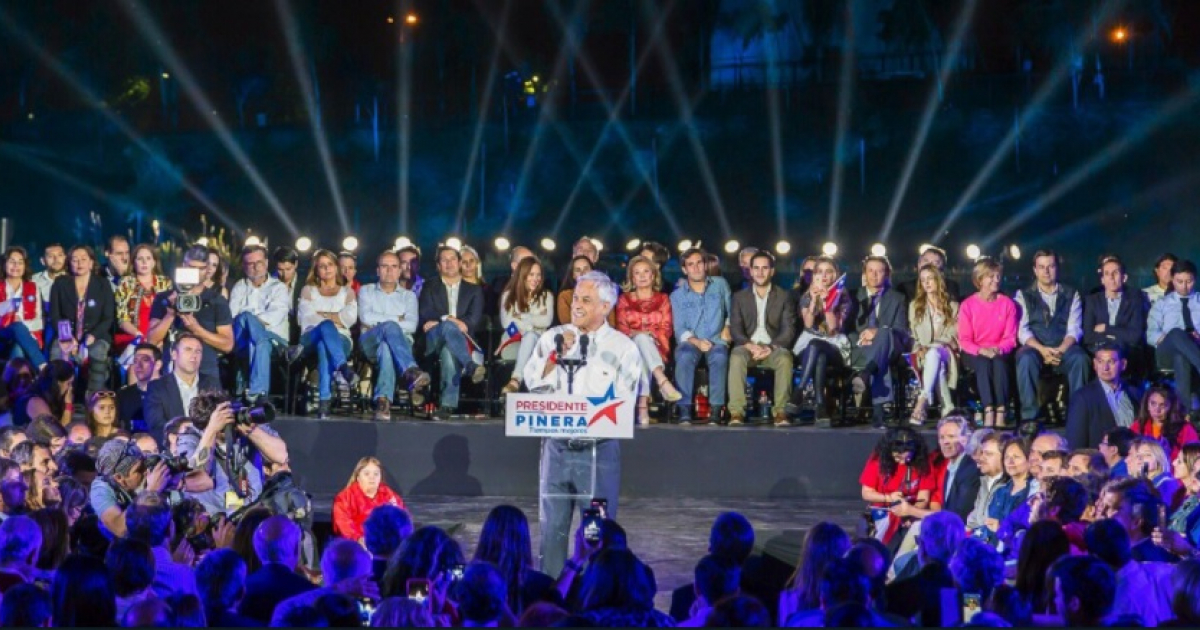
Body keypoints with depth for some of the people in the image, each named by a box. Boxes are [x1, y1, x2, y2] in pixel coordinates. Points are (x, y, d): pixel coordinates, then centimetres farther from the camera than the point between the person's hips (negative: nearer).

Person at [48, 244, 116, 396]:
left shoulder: (103, 286, 7)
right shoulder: (60, 284, 9)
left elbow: (108, 318, 2)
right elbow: (54, 316, 5)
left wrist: (92, 336, -16)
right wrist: (67, 338, -13)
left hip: (95, 337, -1)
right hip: (68, 336, 1)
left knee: (98, 353, -36)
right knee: (57, 353, -34)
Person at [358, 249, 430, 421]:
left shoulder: (408, 296, 23)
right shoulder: (366, 291, 23)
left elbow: (412, 325, 3)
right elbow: (365, 317, 1)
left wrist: (378, 321, -3)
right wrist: (397, 319, 3)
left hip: (401, 341, 1)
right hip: (371, 341, -1)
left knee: (386, 348, -41)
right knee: (390, 327, -39)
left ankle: (383, 401, -60)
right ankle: (412, 373, -62)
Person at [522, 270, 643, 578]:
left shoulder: (623, 347, -1)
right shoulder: (553, 337, 8)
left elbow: (623, 402, -5)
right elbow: (533, 382, 0)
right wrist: (556, 355, -11)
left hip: (599, 449, -3)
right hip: (557, 446, 3)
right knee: (552, 525, 8)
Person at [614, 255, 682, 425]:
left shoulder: (662, 299, 19)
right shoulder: (624, 300, 19)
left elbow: (667, 329, 7)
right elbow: (621, 328, 6)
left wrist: (651, 335, -14)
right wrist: (638, 334, -15)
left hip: (656, 347, 1)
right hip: (631, 347, -1)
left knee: (642, 357, -38)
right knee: (642, 338, -38)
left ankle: (643, 404, -56)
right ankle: (663, 382, -60)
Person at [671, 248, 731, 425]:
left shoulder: (720, 286, 14)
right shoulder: (677, 296, 10)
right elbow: (680, 329, 1)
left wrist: (728, 328, 0)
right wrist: (696, 342, -16)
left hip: (716, 341, 0)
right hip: (690, 342, 0)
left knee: (719, 357, -37)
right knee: (685, 356, -37)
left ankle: (716, 409, -37)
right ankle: (684, 410, -38)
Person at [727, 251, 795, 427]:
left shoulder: (784, 297, 9)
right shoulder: (740, 297, 13)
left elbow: (788, 330, 0)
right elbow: (735, 329, 3)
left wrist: (770, 348, -17)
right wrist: (750, 346, -17)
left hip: (774, 348, 0)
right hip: (747, 346, 0)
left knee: (785, 358, -35)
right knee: (736, 357, -34)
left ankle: (780, 412, -31)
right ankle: (736, 412, -37)